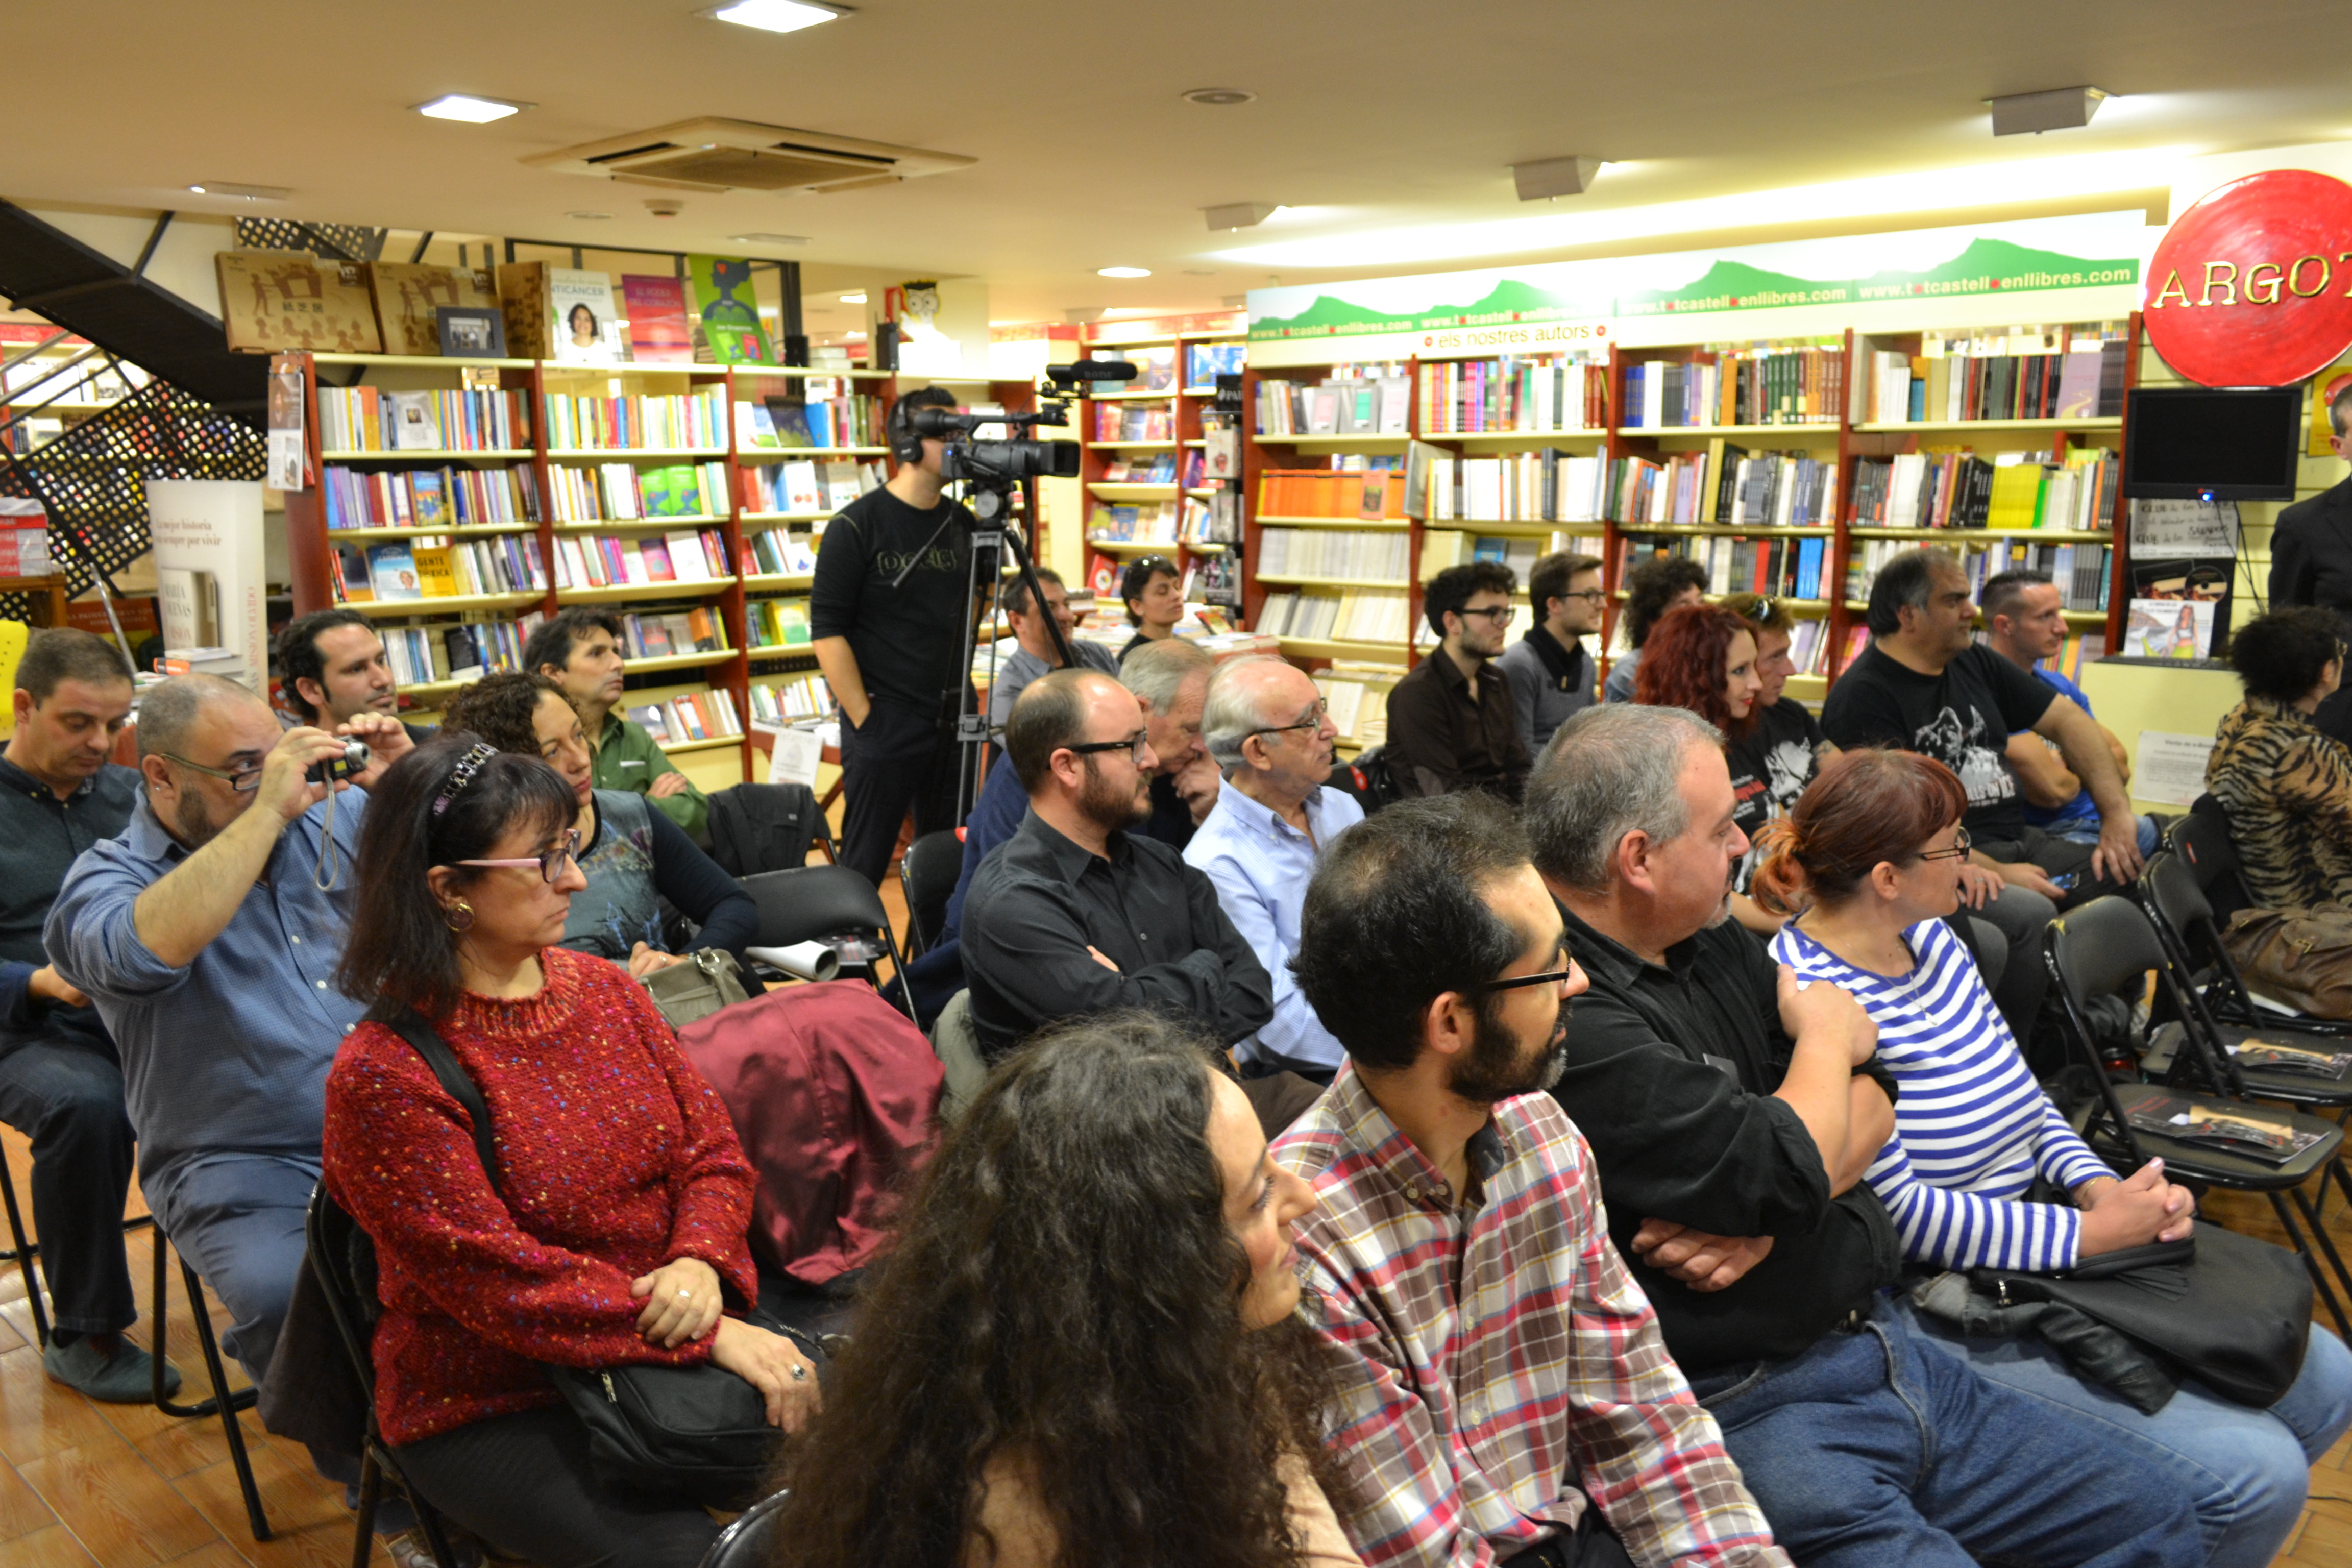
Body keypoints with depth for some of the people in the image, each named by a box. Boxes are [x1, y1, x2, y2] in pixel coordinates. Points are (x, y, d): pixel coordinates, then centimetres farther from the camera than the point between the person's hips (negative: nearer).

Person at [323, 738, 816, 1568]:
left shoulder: (603, 987, 2)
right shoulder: (383, 1077, -16)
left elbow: (713, 1151, 4)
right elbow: (498, 1281, -19)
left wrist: (700, 1264, -18)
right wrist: (712, 1336, -24)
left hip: (660, 1348, 5)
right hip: (495, 1407, -5)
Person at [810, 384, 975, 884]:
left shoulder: (963, 524, 8)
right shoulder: (858, 525, -9)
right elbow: (827, 632, -11)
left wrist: (965, 704, 12)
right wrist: (865, 720, -13)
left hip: (951, 723, 6)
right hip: (884, 725, -6)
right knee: (863, 870, 0)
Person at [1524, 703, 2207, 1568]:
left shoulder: (1709, 939, 8)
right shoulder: (1572, 1022, -24)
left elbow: (1874, 1104, 9)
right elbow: (1792, 1168, -23)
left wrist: (1764, 1212, -13)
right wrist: (1825, 1033, -2)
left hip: (1880, 1342, 9)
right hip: (1746, 1409, -9)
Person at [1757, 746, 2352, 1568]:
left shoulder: (1931, 940, 5)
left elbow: (2021, 1093, 14)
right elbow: (1900, 1214, -23)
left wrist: (2101, 1184, -4)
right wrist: (2091, 1233, -16)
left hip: (2048, 1253, 10)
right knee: (2258, 1475, -14)